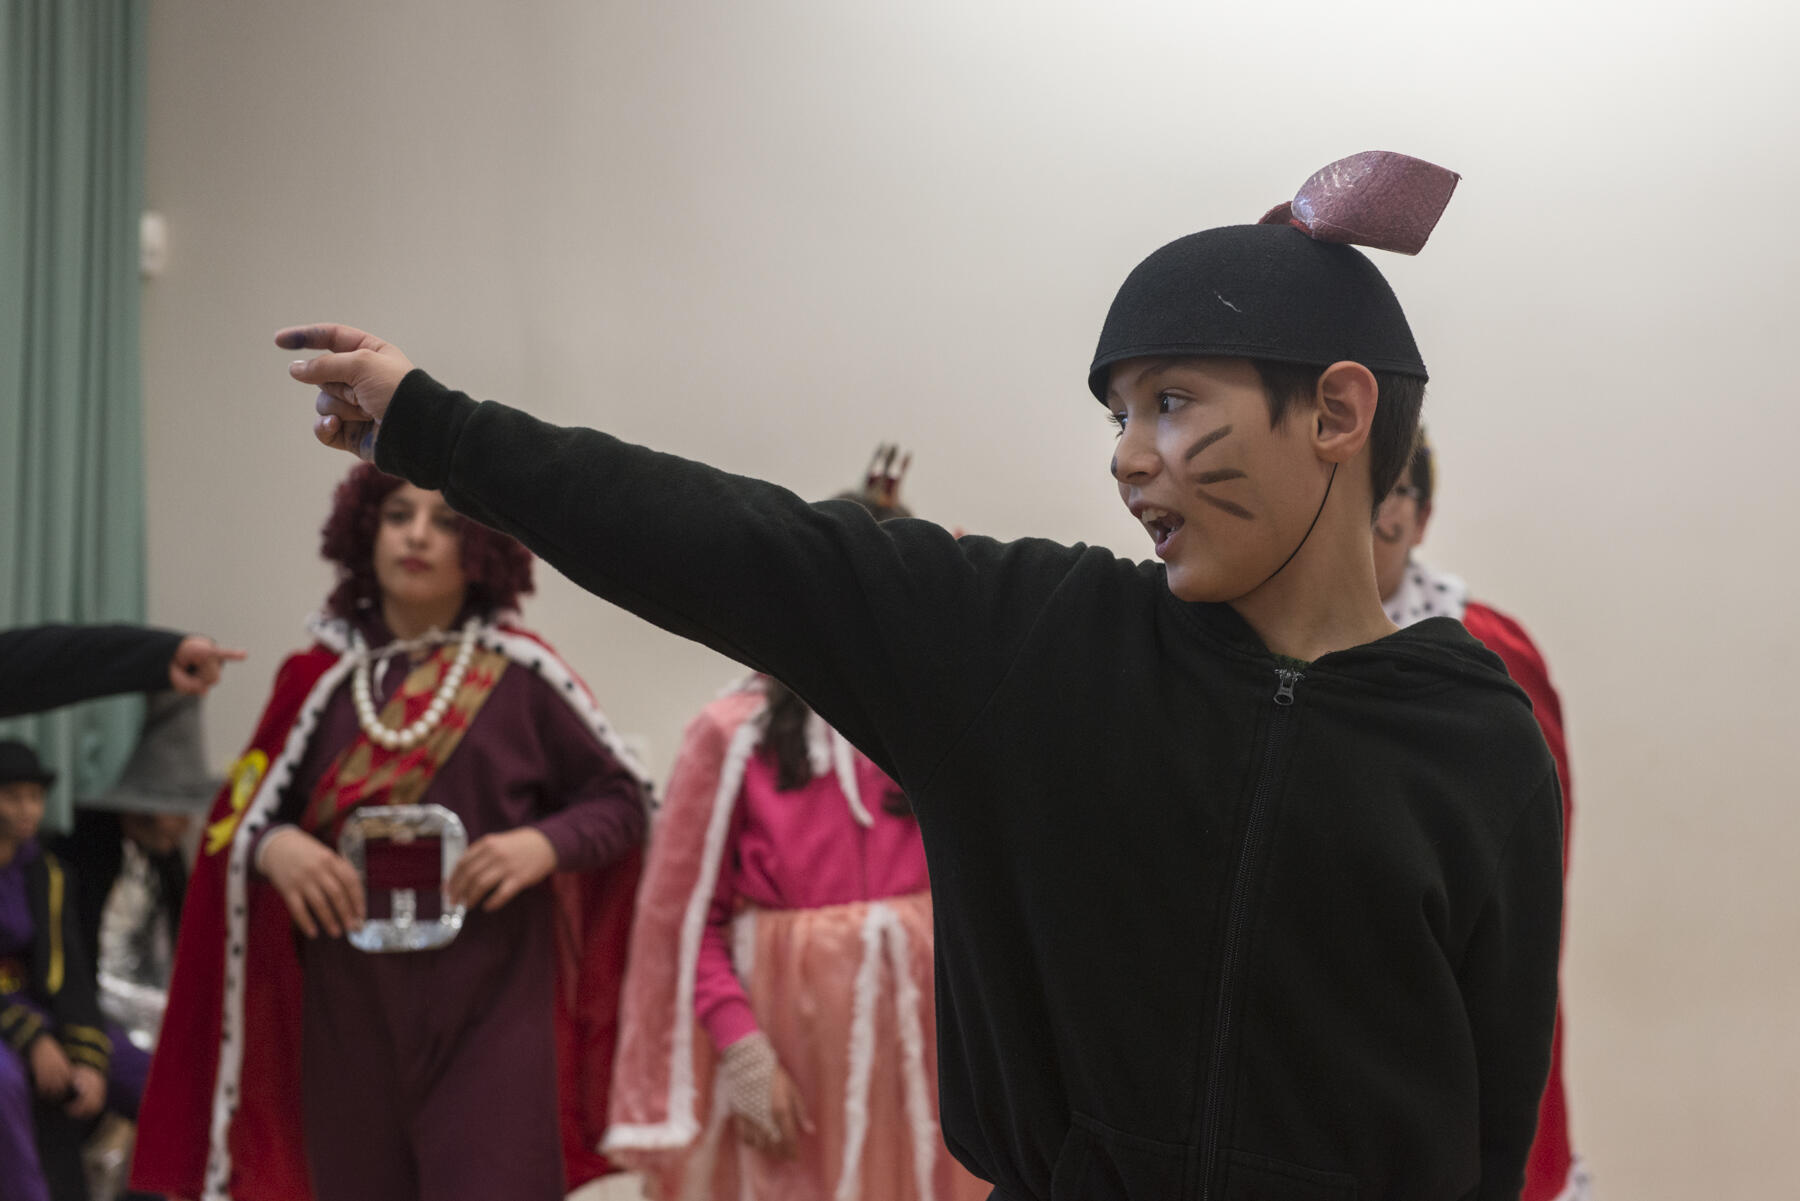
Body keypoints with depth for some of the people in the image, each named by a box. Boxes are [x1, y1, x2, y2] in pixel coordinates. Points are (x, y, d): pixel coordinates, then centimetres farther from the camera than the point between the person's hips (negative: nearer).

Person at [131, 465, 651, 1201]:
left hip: (490, 1001, -2)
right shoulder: (318, 679, 5)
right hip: (349, 1007, 2)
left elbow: (619, 799, 5)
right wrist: (273, 845, -15)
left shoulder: (521, 676, 1)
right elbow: (238, 816, 8)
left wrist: (544, 844, -15)